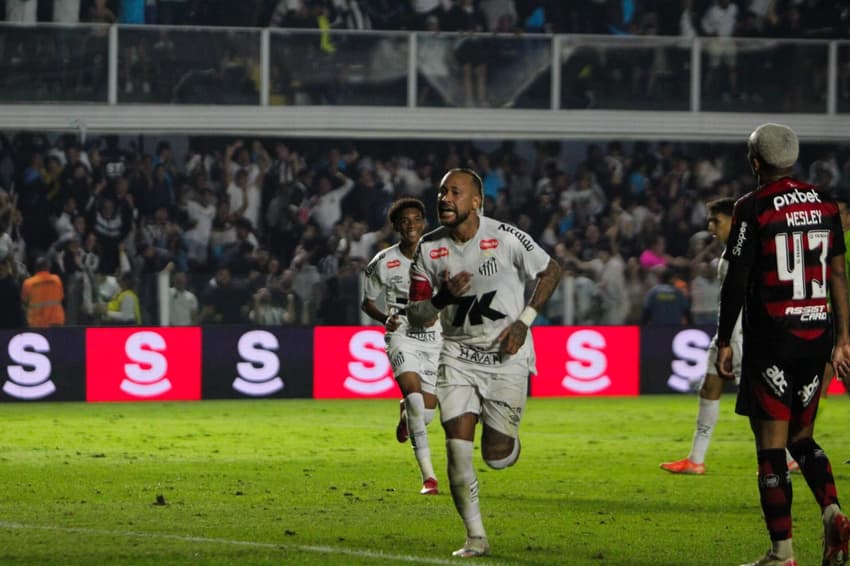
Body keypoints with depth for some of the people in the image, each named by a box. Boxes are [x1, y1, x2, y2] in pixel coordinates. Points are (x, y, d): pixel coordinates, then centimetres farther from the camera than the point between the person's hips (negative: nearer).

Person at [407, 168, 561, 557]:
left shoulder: (505, 238, -12)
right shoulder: (429, 249, -4)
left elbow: (551, 271, 2)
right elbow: (414, 314, -1)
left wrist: (524, 321, -8)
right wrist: (443, 297, -22)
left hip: (506, 355, -2)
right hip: (457, 355, 2)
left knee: (496, 457, 0)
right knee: (457, 447, -12)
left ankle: (506, 440, 39)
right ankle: (475, 537, 0)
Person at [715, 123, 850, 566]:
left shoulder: (753, 208, -9)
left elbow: (736, 283, -10)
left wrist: (723, 341, -2)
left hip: (771, 339, -6)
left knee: (771, 446, -1)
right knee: (801, 437, 18)